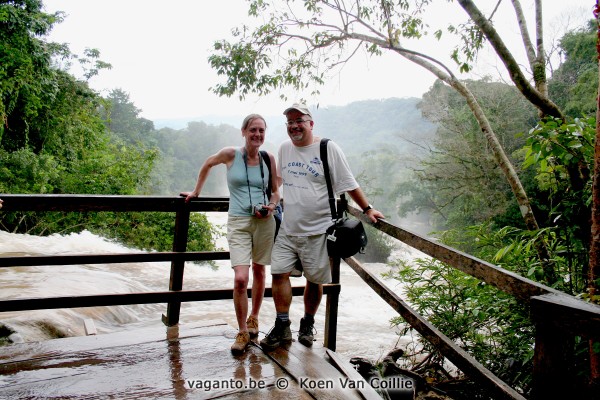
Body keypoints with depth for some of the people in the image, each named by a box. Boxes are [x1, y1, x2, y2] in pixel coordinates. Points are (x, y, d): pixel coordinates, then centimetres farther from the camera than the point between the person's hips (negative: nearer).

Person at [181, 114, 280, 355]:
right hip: (238, 222, -2)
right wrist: (196, 192, 21)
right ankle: (242, 332, 4)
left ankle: (253, 318, 38)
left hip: (264, 222, 3)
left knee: (259, 272, 14)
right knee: (240, 279, -14)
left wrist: (271, 206, -6)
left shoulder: (269, 159, 3)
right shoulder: (230, 154, -4)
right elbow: (207, 165, 16)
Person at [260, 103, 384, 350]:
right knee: (279, 273, -2)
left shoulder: (328, 148, -6)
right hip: (287, 228, 4)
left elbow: (349, 183, -3)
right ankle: (282, 327, 11)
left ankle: (307, 325, 27)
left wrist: (367, 209, -3)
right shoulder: (284, 149, 8)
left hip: (316, 230, -4)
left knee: (314, 279, 7)